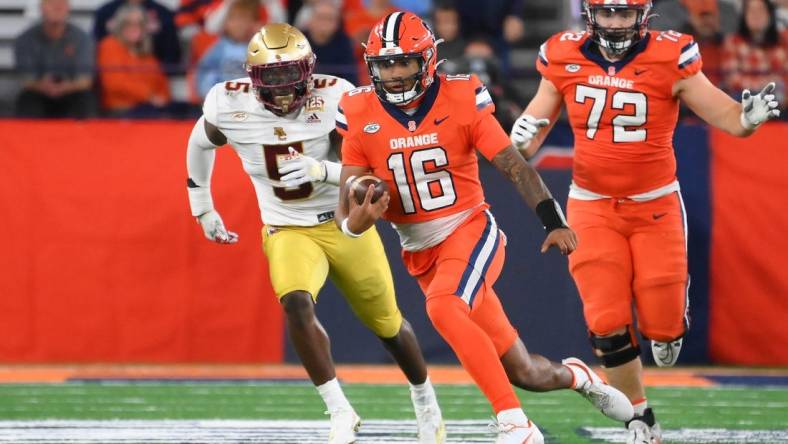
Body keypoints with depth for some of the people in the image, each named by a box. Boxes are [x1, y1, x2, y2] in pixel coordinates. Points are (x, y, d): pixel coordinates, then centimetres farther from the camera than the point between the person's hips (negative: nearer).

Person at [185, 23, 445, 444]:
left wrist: (321, 170, -42)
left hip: (345, 225, 0)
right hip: (288, 232, 0)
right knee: (297, 304, -30)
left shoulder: (334, 98, -22)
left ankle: (423, 396, 43)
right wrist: (202, 208, 16)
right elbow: (201, 144, 8)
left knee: (387, 323, 14)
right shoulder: (230, 105, -15)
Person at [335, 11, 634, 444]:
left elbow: (515, 167, -8)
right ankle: (576, 376, 38)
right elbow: (347, 210, -4)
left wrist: (554, 223, -18)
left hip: (470, 230, -3)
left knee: (443, 308, -36)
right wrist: (355, 221, -28)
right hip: (421, 253, 3)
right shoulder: (361, 117, -5)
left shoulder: (460, 100, -10)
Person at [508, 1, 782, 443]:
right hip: (593, 207, 2)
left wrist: (750, 116, -36)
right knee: (608, 324, -4)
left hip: (656, 206, -2)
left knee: (662, 321, -3)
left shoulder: (668, 58, -14)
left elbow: (726, 116, -14)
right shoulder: (566, 57, -6)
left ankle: (667, 324, 36)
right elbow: (541, 112, 9)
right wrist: (524, 137, -13)